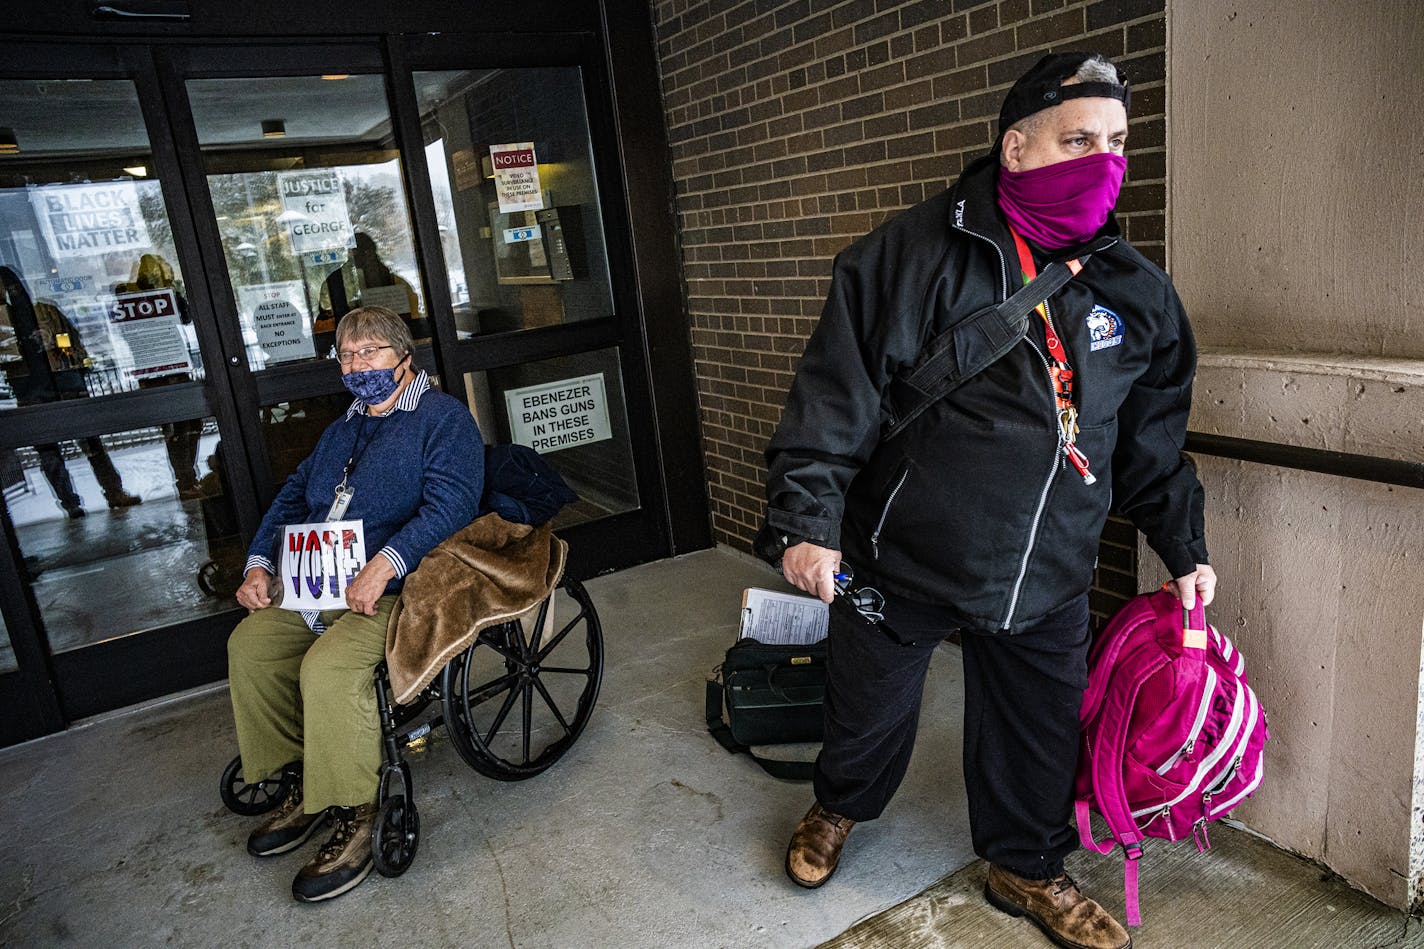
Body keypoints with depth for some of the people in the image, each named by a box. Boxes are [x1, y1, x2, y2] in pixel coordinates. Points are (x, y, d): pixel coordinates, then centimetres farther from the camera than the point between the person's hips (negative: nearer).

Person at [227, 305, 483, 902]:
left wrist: (385, 564, -29)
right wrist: (259, 565, 8)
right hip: (322, 586, 9)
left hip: (400, 587, -9)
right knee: (249, 644, -1)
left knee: (328, 667, -29)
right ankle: (303, 784, 11)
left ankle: (353, 815, -12)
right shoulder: (342, 431, 24)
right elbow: (293, 498, 24)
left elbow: (450, 505, -18)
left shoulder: (445, 419, -4)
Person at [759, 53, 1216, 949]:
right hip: (901, 558, -3)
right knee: (871, 709, 17)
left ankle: (1027, 868, 45)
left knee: (1040, 733, 17)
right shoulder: (916, 254, -13)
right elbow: (838, 392, -15)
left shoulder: (1136, 289, 4)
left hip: (1048, 577, 4)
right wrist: (808, 519, -19)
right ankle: (839, 807, 50)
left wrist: (1185, 547, 16)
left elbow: (1154, 438, 13)